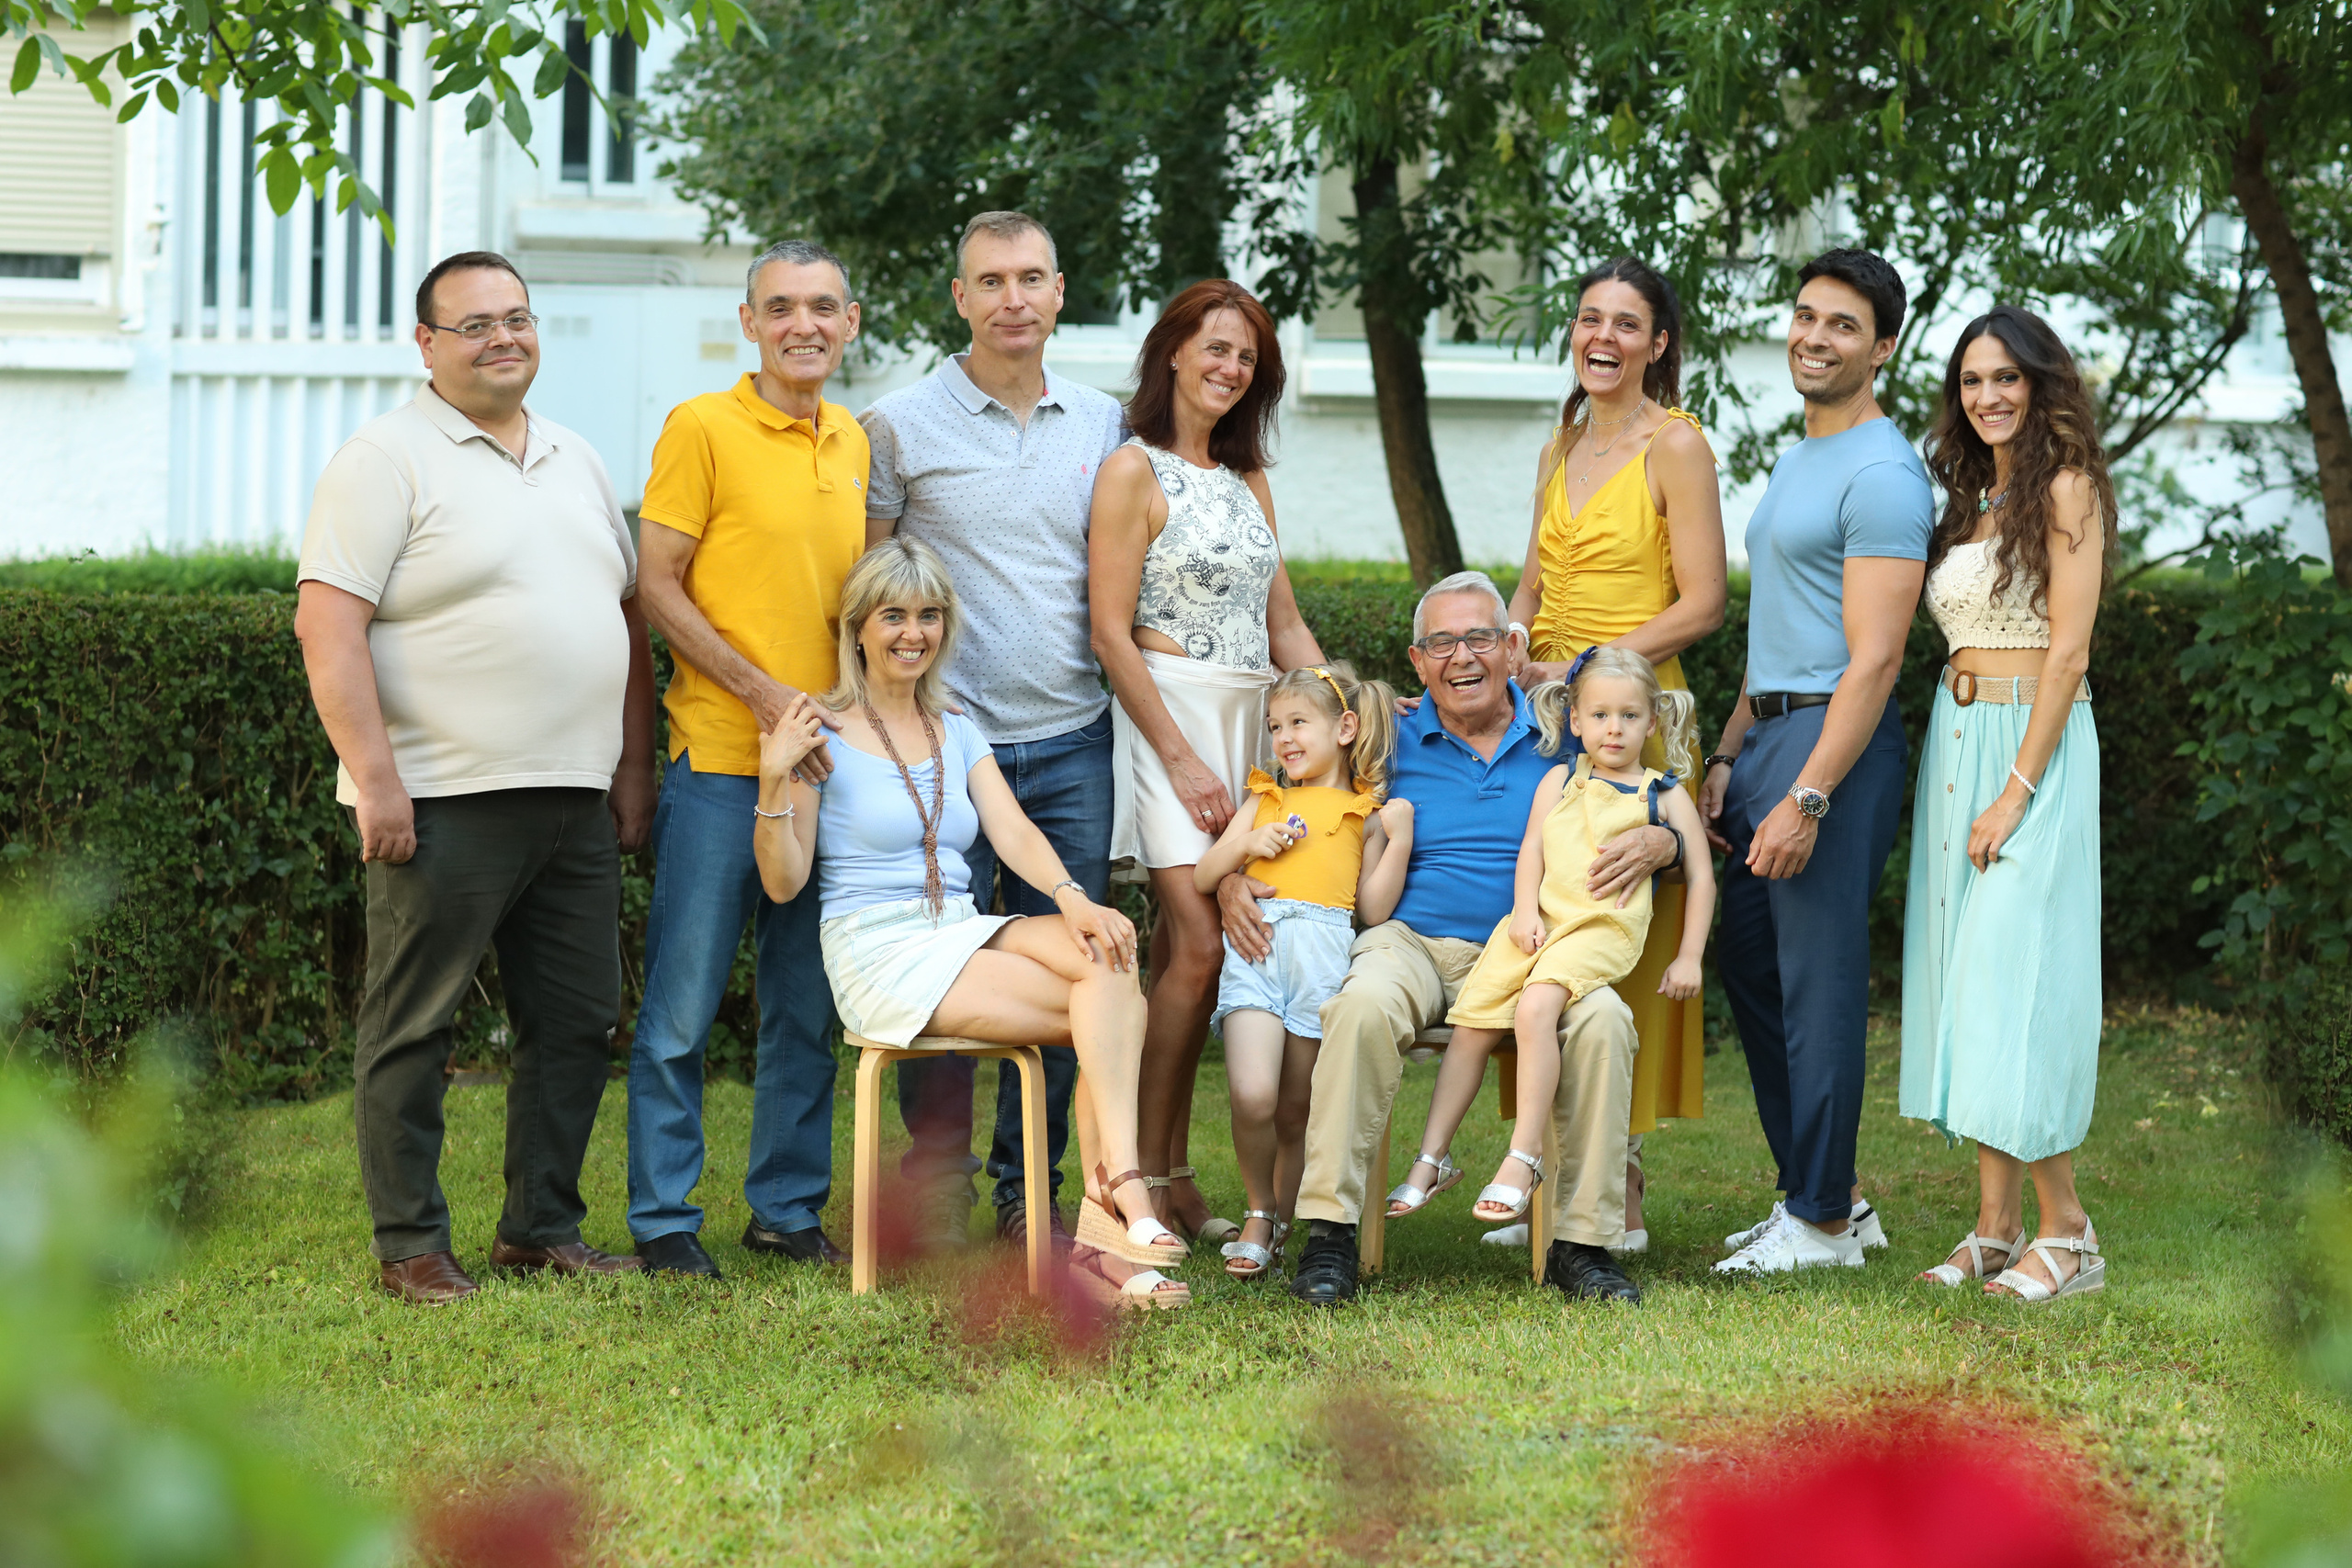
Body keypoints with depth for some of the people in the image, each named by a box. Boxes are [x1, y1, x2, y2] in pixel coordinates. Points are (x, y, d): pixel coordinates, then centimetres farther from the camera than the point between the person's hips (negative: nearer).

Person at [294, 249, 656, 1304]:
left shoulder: (576, 465, 18)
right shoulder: (387, 459, -5)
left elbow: (626, 615, 23)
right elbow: (327, 624, -12)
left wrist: (633, 764, 16)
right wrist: (372, 777, -19)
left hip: (574, 798, 7)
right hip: (441, 800, -7)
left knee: (578, 1019, 9)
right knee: (412, 1028, -1)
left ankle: (542, 1228, 20)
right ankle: (410, 1247, 6)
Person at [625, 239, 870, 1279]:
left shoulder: (854, 443, 13)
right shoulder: (702, 428, -5)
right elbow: (658, 588, -8)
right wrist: (763, 693, -15)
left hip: (826, 763, 6)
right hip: (720, 760, -6)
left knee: (806, 1008, 11)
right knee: (683, 1005, -3)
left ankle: (789, 1208, 20)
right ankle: (663, 1220, 5)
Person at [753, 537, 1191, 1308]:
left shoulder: (956, 730, 18)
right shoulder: (822, 731, -1)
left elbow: (1013, 831, 4)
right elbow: (784, 883, -4)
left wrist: (1071, 896, -15)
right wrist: (775, 782, -19)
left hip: (964, 936, 6)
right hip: (880, 954, -6)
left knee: (1108, 955, -26)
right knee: (1111, 1011, -24)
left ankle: (1105, 1209, -31)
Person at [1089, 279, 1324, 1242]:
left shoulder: (1248, 482, 18)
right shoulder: (1135, 472, -4)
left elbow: (1285, 627, 20)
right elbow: (1111, 632, -9)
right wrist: (1182, 759, -14)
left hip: (1253, 723, 6)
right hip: (1168, 717, -6)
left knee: (1187, 950, 4)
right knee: (1200, 942, -16)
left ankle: (1168, 1177, 5)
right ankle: (1147, 1177, -10)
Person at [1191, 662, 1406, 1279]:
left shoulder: (1365, 814, 15)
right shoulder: (1265, 800, 23)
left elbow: (1375, 909, 8)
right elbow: (1203, 878, 20)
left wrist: (1398, 840, 0)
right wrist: (1246, 842, 3)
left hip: (1324, 954, -1)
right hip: (1254, 948, 1)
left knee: (1295, 1112, 2)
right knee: (1253, 1096, -18)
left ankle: (1279, 1223, 19)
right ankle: (1259, 1212, 4)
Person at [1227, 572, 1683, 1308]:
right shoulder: (1387, 743, 12)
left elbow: (1662, 826, 15)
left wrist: (1655, 844, -9)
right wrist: (1233, 880, -5)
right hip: (1410, 940, -1)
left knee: (1603, 1020, -31)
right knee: (1365, 1003, -36)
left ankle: (1582, 1242, -20)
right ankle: (1329, 1234, -30)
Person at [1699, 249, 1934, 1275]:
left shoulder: (1880, 475, -13)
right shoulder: (1796, 464, 19)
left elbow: (1872, 659, -19)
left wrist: (1806, 799, -23)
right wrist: (1728, 757, 17)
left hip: (1834, 740, -10)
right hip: (1769, 734, 10)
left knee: (1819, 982, -5)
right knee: (1747, 965, 14)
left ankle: (1823, 1221, 4)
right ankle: (1823, 1193, 23)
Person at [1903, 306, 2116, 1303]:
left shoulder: (2067, 489, -7)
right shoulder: (1971, 503, 16)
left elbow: (2067, 652, -13)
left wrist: (2017, 788, -19)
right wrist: (1958, 770, 8)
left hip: (2034, 749, -8)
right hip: (1955, 738, 8)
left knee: (2014, 979, -12)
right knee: (1968, 984, 5)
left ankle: (2068, 1234, -8)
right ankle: (1994, 1228, 7)